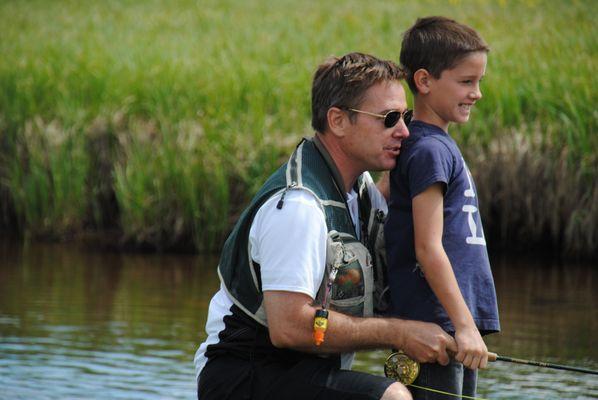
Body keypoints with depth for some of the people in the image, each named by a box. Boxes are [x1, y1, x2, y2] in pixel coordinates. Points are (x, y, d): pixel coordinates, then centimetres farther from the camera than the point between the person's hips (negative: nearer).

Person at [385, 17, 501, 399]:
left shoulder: (442, 145, 16)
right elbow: (428, 249, -18)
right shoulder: (429, 150, -13)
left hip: (459, 325, 10)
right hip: (435, 325, -10)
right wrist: (464, 324, -20)